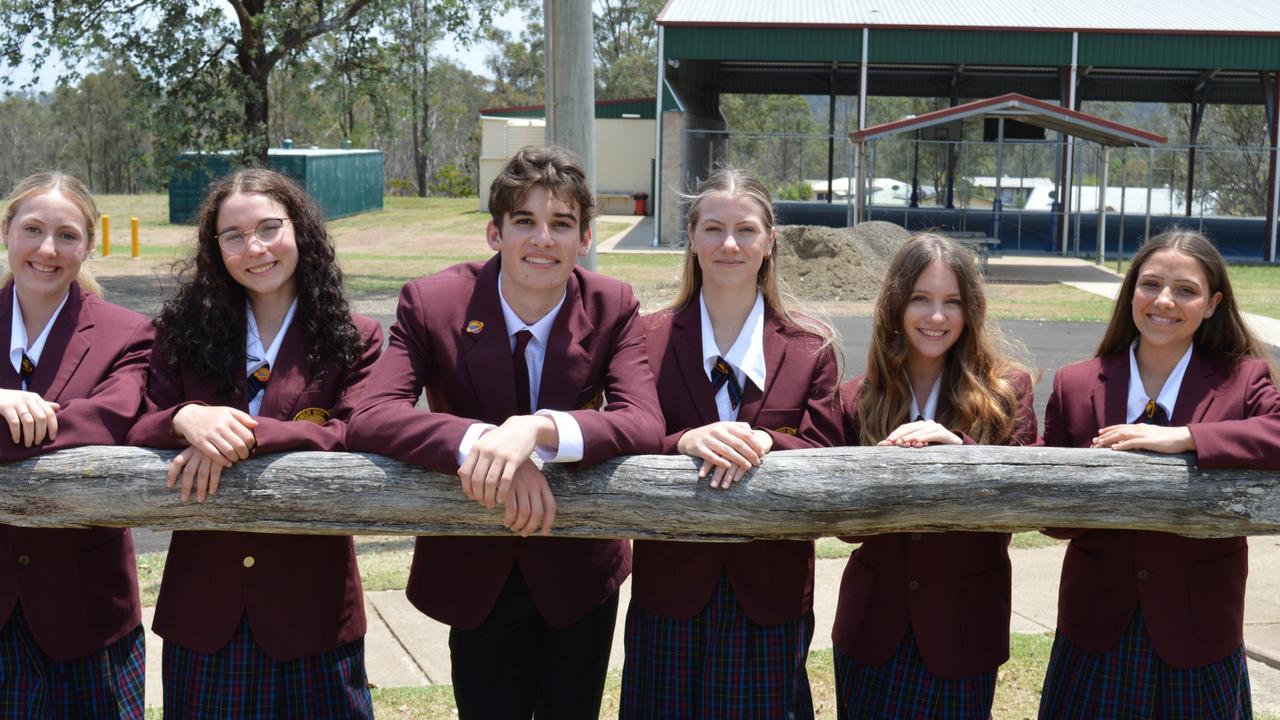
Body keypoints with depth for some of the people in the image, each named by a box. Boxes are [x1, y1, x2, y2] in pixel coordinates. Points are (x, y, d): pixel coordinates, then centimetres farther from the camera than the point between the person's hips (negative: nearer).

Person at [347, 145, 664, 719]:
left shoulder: (613, 307, -13)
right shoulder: (430, 303, -16)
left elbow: (645, 427, -26)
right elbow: (369, 419, -26)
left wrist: (537, 428, -45)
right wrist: (476, 439, -44)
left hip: (579, 569, 1)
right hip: (477, 573, -1)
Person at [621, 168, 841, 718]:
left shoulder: (811, 348, 2)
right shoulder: (648, 340, 1)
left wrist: (763, 443, -24)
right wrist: (686, 442, -25)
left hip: (770, 593, 0)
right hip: (671, 590, 0)